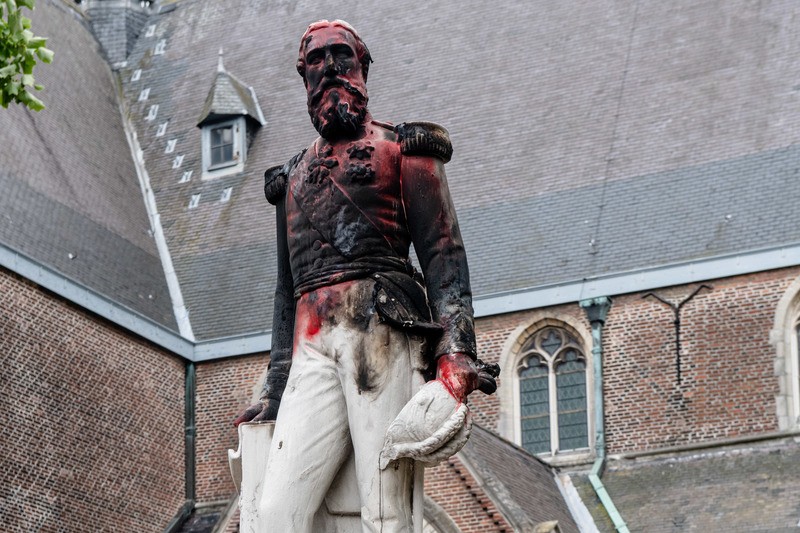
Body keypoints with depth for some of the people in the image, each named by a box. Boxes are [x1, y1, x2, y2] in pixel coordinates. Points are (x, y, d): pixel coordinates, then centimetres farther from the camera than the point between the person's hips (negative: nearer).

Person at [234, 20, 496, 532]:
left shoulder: (400, 149, 14)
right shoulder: (295, 174, 30)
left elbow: (443, 251, 2)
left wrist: (455, 350, -13)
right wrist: (276, 388, 22)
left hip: (381, 330, -5)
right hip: (312, 345, 5)